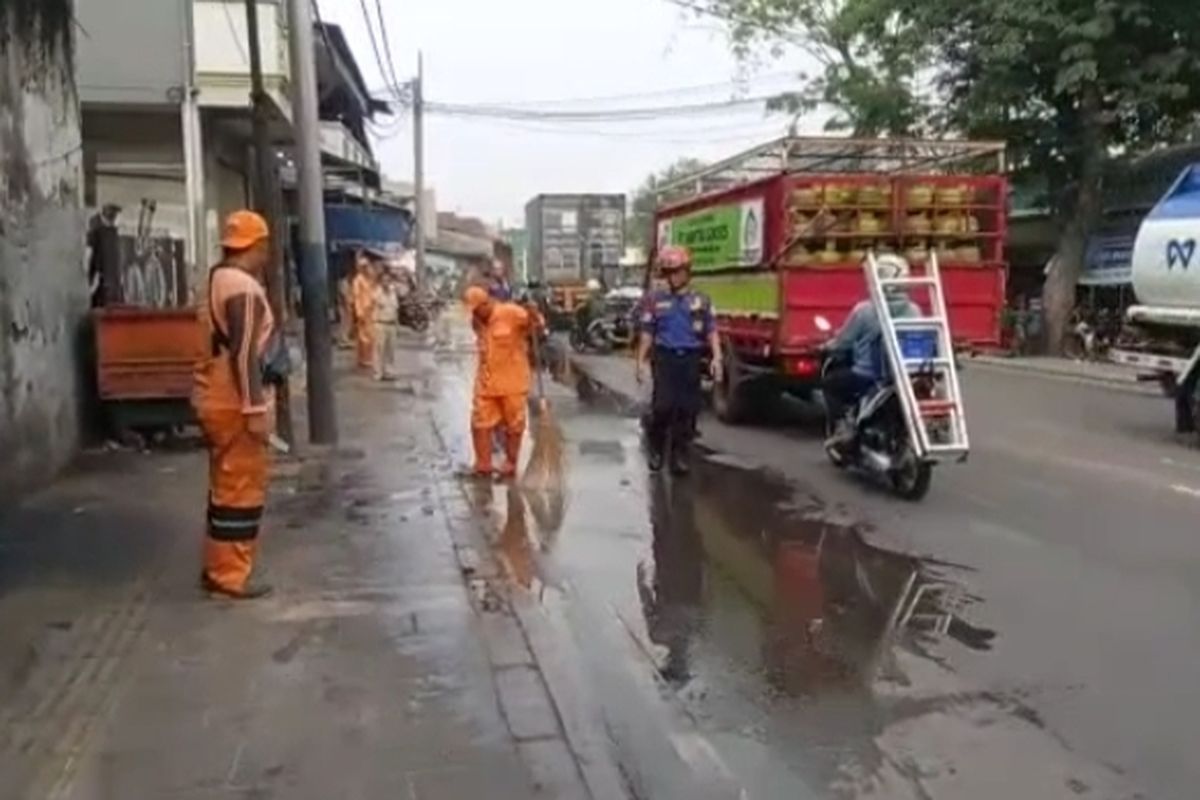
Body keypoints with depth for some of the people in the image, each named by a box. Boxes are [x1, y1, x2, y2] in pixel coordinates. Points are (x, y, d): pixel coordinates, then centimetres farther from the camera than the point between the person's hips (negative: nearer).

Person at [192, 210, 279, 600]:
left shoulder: (222, 279, 14)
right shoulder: (243, 287, -18)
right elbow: (243, 354, -23)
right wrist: (256, 409, -23)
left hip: (221, 398, 10)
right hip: (235, 403, -10)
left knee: (227, 486, 16)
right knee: (241, 489, -2)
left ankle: (218, 566, 25)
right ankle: (230, 575, 5)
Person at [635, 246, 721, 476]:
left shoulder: (701, 301, 8)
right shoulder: (655, 299, 5)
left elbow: (711, 331, 6)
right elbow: (647, 333, 6)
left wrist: (716, 357, -6)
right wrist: (641, 361, 1)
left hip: (691, 358, 2)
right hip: (665, 357, -2)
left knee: (687, 409, 3)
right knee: (663, 406, -9)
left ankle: (679, 456, 13)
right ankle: (656, 451, 13)